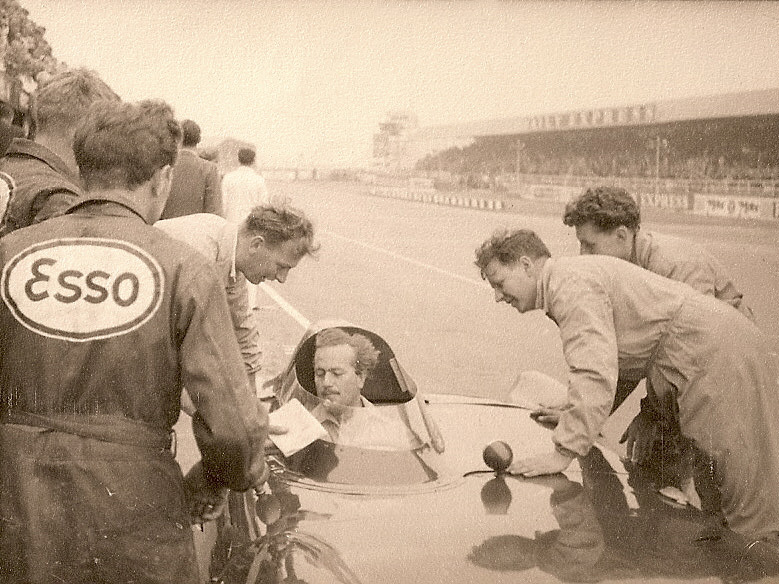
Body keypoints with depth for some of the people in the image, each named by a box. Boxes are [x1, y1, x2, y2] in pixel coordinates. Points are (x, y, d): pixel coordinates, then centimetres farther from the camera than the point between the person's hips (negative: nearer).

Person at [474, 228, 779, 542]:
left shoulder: (571, 284, -15)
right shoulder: (572, 278, 19)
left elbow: (596, 374, -27)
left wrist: (563, 453, -25)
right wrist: (573, 413, 26)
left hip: (718, 354, -11)